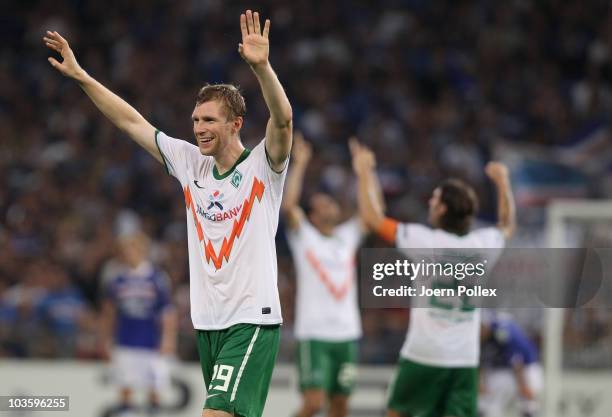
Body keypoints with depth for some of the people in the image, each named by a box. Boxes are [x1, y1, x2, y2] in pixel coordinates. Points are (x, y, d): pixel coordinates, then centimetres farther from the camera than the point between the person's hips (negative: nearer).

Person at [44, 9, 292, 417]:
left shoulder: (262, 166, -5)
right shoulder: (191, 164, 11)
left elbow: (283, 120, -23)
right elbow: (132, 121, 15)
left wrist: (261, 66, -39)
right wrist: (80, 75, 12)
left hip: (253, 321, -6)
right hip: (208, 322, 6)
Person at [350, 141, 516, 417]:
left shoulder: (424, 240, -8)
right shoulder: (482, 245, 4)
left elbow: (372, 218, 0)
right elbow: (507, 224, 28)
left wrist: (364, 173, 12)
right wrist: (503, 182, 37)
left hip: (423, 355, -3)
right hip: (465, 360, 3)